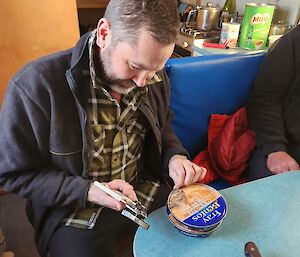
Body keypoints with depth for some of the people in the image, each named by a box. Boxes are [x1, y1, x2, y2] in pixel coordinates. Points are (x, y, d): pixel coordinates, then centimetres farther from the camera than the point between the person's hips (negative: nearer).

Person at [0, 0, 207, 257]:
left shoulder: (153, 78, -8)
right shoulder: (35, 85, -24)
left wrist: (175, 157, -12)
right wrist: (89, 191, -25)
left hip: (144, 191, 3)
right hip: (73, 210, -2)